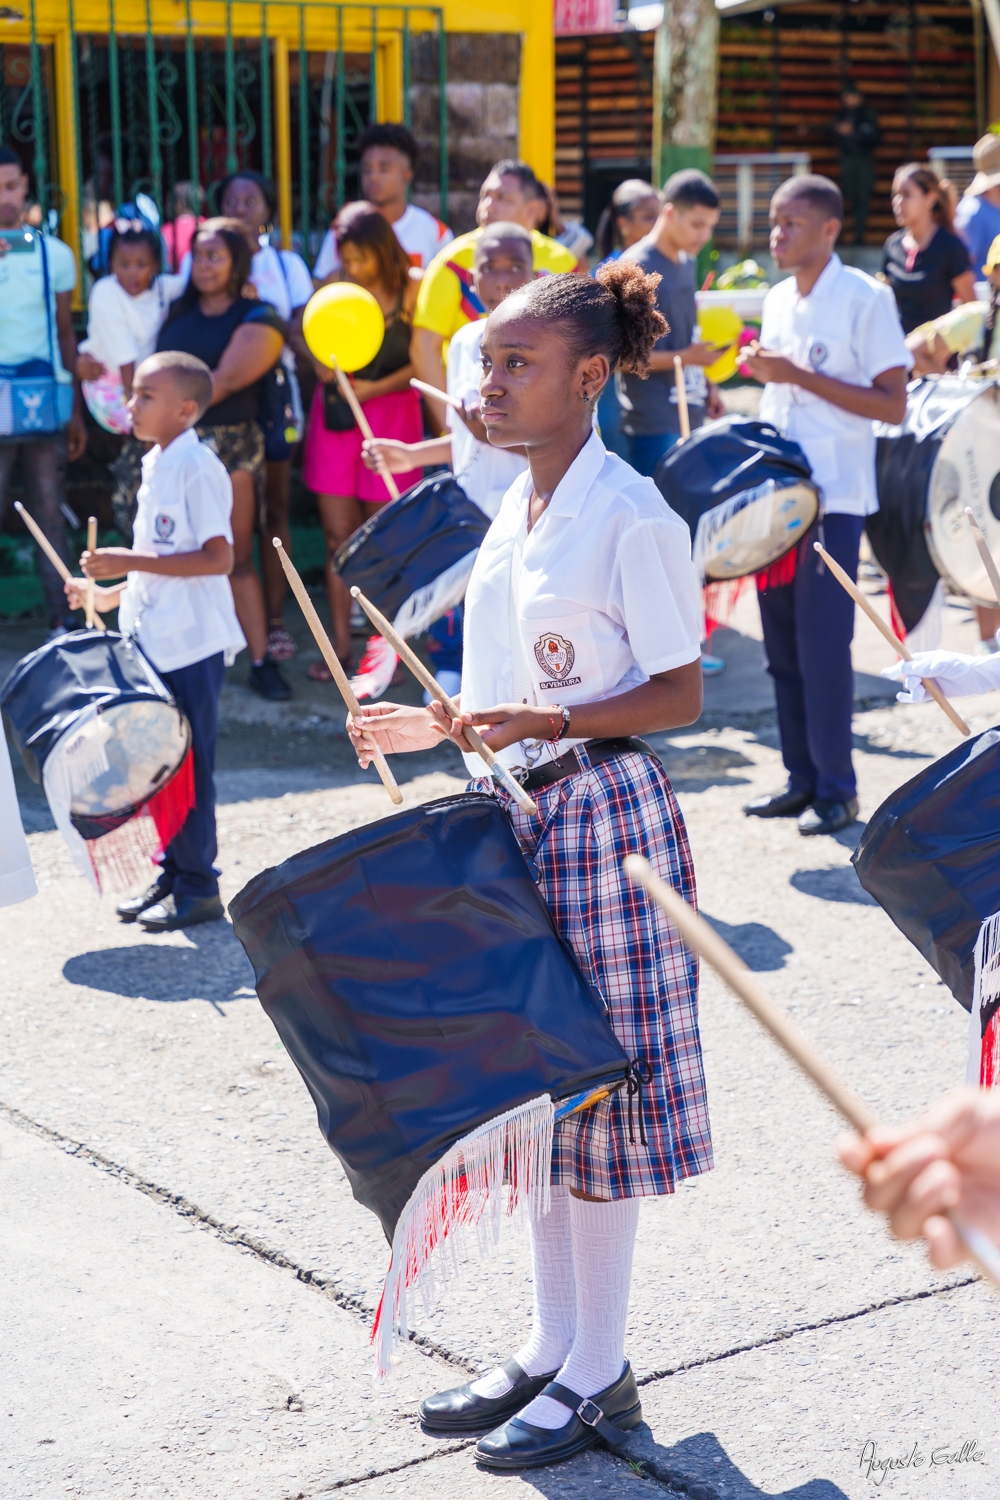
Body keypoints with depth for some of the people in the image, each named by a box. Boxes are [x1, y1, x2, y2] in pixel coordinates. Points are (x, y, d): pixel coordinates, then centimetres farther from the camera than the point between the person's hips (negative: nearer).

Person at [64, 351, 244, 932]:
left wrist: (132, 562, -23)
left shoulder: (198, 469, -15)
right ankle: (173, 874, 25)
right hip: (156, 639, 9)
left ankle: (199, 888, 8)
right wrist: (113, 595, 13)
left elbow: (217, 558, -22)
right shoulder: (155, 466, 13)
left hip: (192, 643, -9)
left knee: (189, 763, -1)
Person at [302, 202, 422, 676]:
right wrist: (323, 366, -10)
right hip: (335, 416, 3)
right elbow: (317, 354, 12)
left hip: (391, 413, -3)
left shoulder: (413, 289, -6)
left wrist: (374, 387, -18)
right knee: (339, 539, 3)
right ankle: (340, 645, 10)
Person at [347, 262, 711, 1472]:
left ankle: (598, 1373, 14)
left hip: (602, 816, -8)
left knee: (595, 1086, 0)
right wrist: (448, 727, 9)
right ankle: (550, 1345, 27)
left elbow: (679, 696, -14)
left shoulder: (633, 518, -14)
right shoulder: (516, 509, 11)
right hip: (513, 816, 8)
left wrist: (544, 724, -25)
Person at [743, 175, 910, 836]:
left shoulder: (865, 298, -9)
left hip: (834, 499, -7)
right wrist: (764, 372, 2)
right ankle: (802, 779, 18)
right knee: (783, 644, 9)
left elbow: (893, 404, -14)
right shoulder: (779, 300, 12)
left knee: (823, 645, -5)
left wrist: (800, 377, -18)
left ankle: (837, 789, 5)